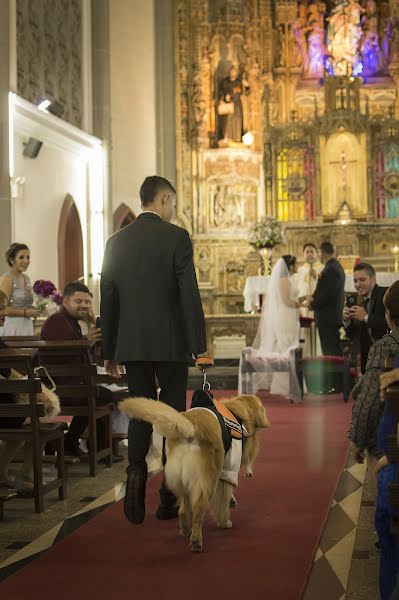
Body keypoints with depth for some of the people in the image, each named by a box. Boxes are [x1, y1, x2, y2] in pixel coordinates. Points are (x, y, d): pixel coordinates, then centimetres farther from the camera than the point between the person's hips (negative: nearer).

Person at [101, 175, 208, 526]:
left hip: (132, 345, 3)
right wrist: (199, 345, -8)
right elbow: (189, 294, -12)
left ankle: (136, 473, -12)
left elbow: (108, 299, 8)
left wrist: (109, 351, 14)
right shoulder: (176, 237, -6)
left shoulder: (117, 241, 6)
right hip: (171, 343, -3)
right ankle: (169, 499, 10)